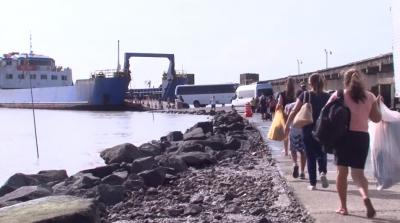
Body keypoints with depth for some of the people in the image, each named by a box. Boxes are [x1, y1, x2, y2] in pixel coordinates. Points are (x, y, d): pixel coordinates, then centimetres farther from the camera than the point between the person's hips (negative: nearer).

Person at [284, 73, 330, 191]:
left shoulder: (305, 95, -4)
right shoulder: (327, 96, 0)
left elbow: (294, 111, -6)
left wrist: (287, 125, 1)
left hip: (308, 130, -1)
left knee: (311, 157, 9)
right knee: (322, 154, 16)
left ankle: (312, 184, 10)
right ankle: (322, 172, -11)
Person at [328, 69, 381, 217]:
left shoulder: (338, 95, 1)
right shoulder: (369, 96, 6)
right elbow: (377, 118, 8)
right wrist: (377, 104, 22)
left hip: (343, 135, -2)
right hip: (362, 137, 2)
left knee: (342, 172, 8)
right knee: (358, 172, 8)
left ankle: (343, 207, 10)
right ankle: (365, 196, -20)